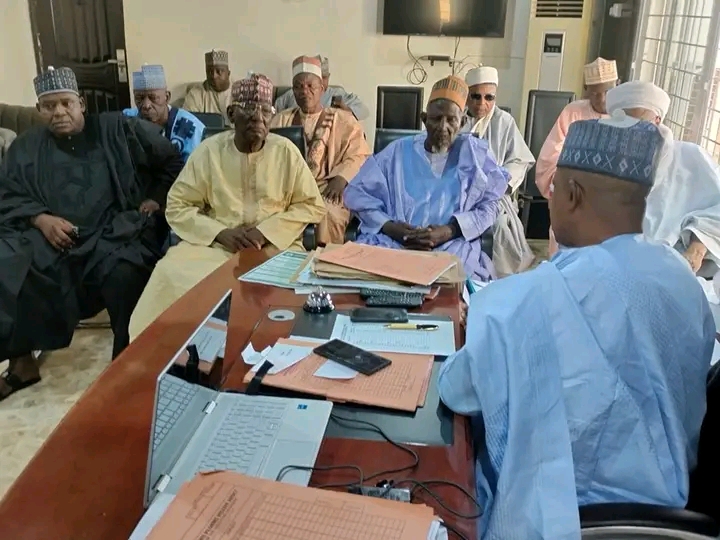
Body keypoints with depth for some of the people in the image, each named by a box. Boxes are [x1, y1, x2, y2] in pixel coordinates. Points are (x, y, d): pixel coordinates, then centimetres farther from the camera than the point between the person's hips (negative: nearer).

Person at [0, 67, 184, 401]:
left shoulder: (117, 129, 9)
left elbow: (173, 161, 10)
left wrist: (157, 199, 0)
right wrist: (41, 219, -9)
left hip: (114, 232, -3)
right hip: (50, 236, 3)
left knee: (123, 272, -34)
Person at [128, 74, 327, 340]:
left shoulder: (285, 151, 1)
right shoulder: (209, 150, 1)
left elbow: (312, 205, 2)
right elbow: (177, 206, 2)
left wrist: (266, 232, -11)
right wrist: (221, 233, -14)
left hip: (275, 244, 0)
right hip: (215, 244, 1)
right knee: (170, 274, -27)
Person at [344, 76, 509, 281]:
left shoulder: (476, 153, 12)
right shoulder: (398, 151, 14)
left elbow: (489, 205, 5)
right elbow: (358, 193, 9)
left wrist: (450, 230, -13)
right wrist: (388, 226, -10)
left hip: (453, 246, -1)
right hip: (391, 241, 2)